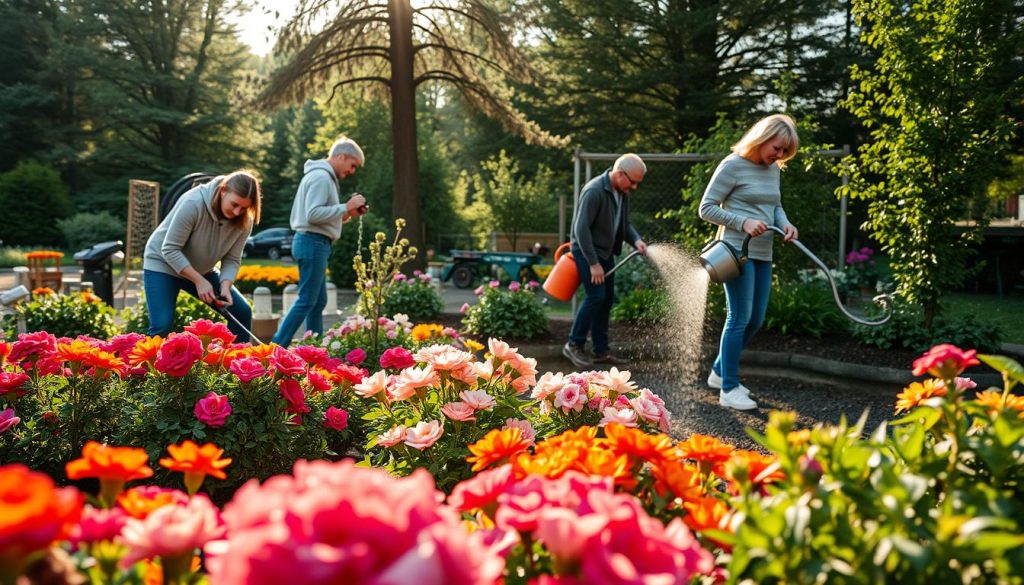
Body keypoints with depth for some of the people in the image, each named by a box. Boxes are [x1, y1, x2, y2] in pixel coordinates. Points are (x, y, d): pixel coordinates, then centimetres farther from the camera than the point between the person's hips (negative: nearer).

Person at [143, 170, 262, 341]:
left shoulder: (244, 221, -15)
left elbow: (232, 260, -9)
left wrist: (225, 286, -28)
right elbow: (170, 250, -27)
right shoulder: (193, 203, -31)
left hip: (202, 270, 6)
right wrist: (199, 281, -30)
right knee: (162, 325, -20)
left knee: (242, 312, -3)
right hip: (163, 265, -5)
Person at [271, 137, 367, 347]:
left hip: (314, 244, 11)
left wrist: (347, 214, 9)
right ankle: (276, 350, -9)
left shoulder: (323, 176, 20)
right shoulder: (321, 176, -12)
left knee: (318, 302, 12)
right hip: (313, 243, -11)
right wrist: (346, 207, -16)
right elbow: (313, 214, -22)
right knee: (306, 302, -9)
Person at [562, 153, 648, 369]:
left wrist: (636, 240, -8)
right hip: (586, 251, -8)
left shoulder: (622, 191, 4)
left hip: (605, 252, 8)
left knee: (607, 298, 6)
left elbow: (624, 222, 14)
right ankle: (574, 345, 0)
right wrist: (593, 263, -23)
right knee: (596, 296, -14)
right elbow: (581, 229, -23)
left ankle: (601, 351, 13)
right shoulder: (594, 191, -22)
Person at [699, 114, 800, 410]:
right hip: (738, 251, -8)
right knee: (739, 318, -7)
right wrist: (743, 222, -21)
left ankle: (719, 372, 28)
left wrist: (785, 224, -2)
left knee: (755, 320, 12)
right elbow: (706, 208, -10)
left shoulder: (773, 169, 11)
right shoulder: (733, 165, -10)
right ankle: (729, 389, 3)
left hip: (763, 254, 8)